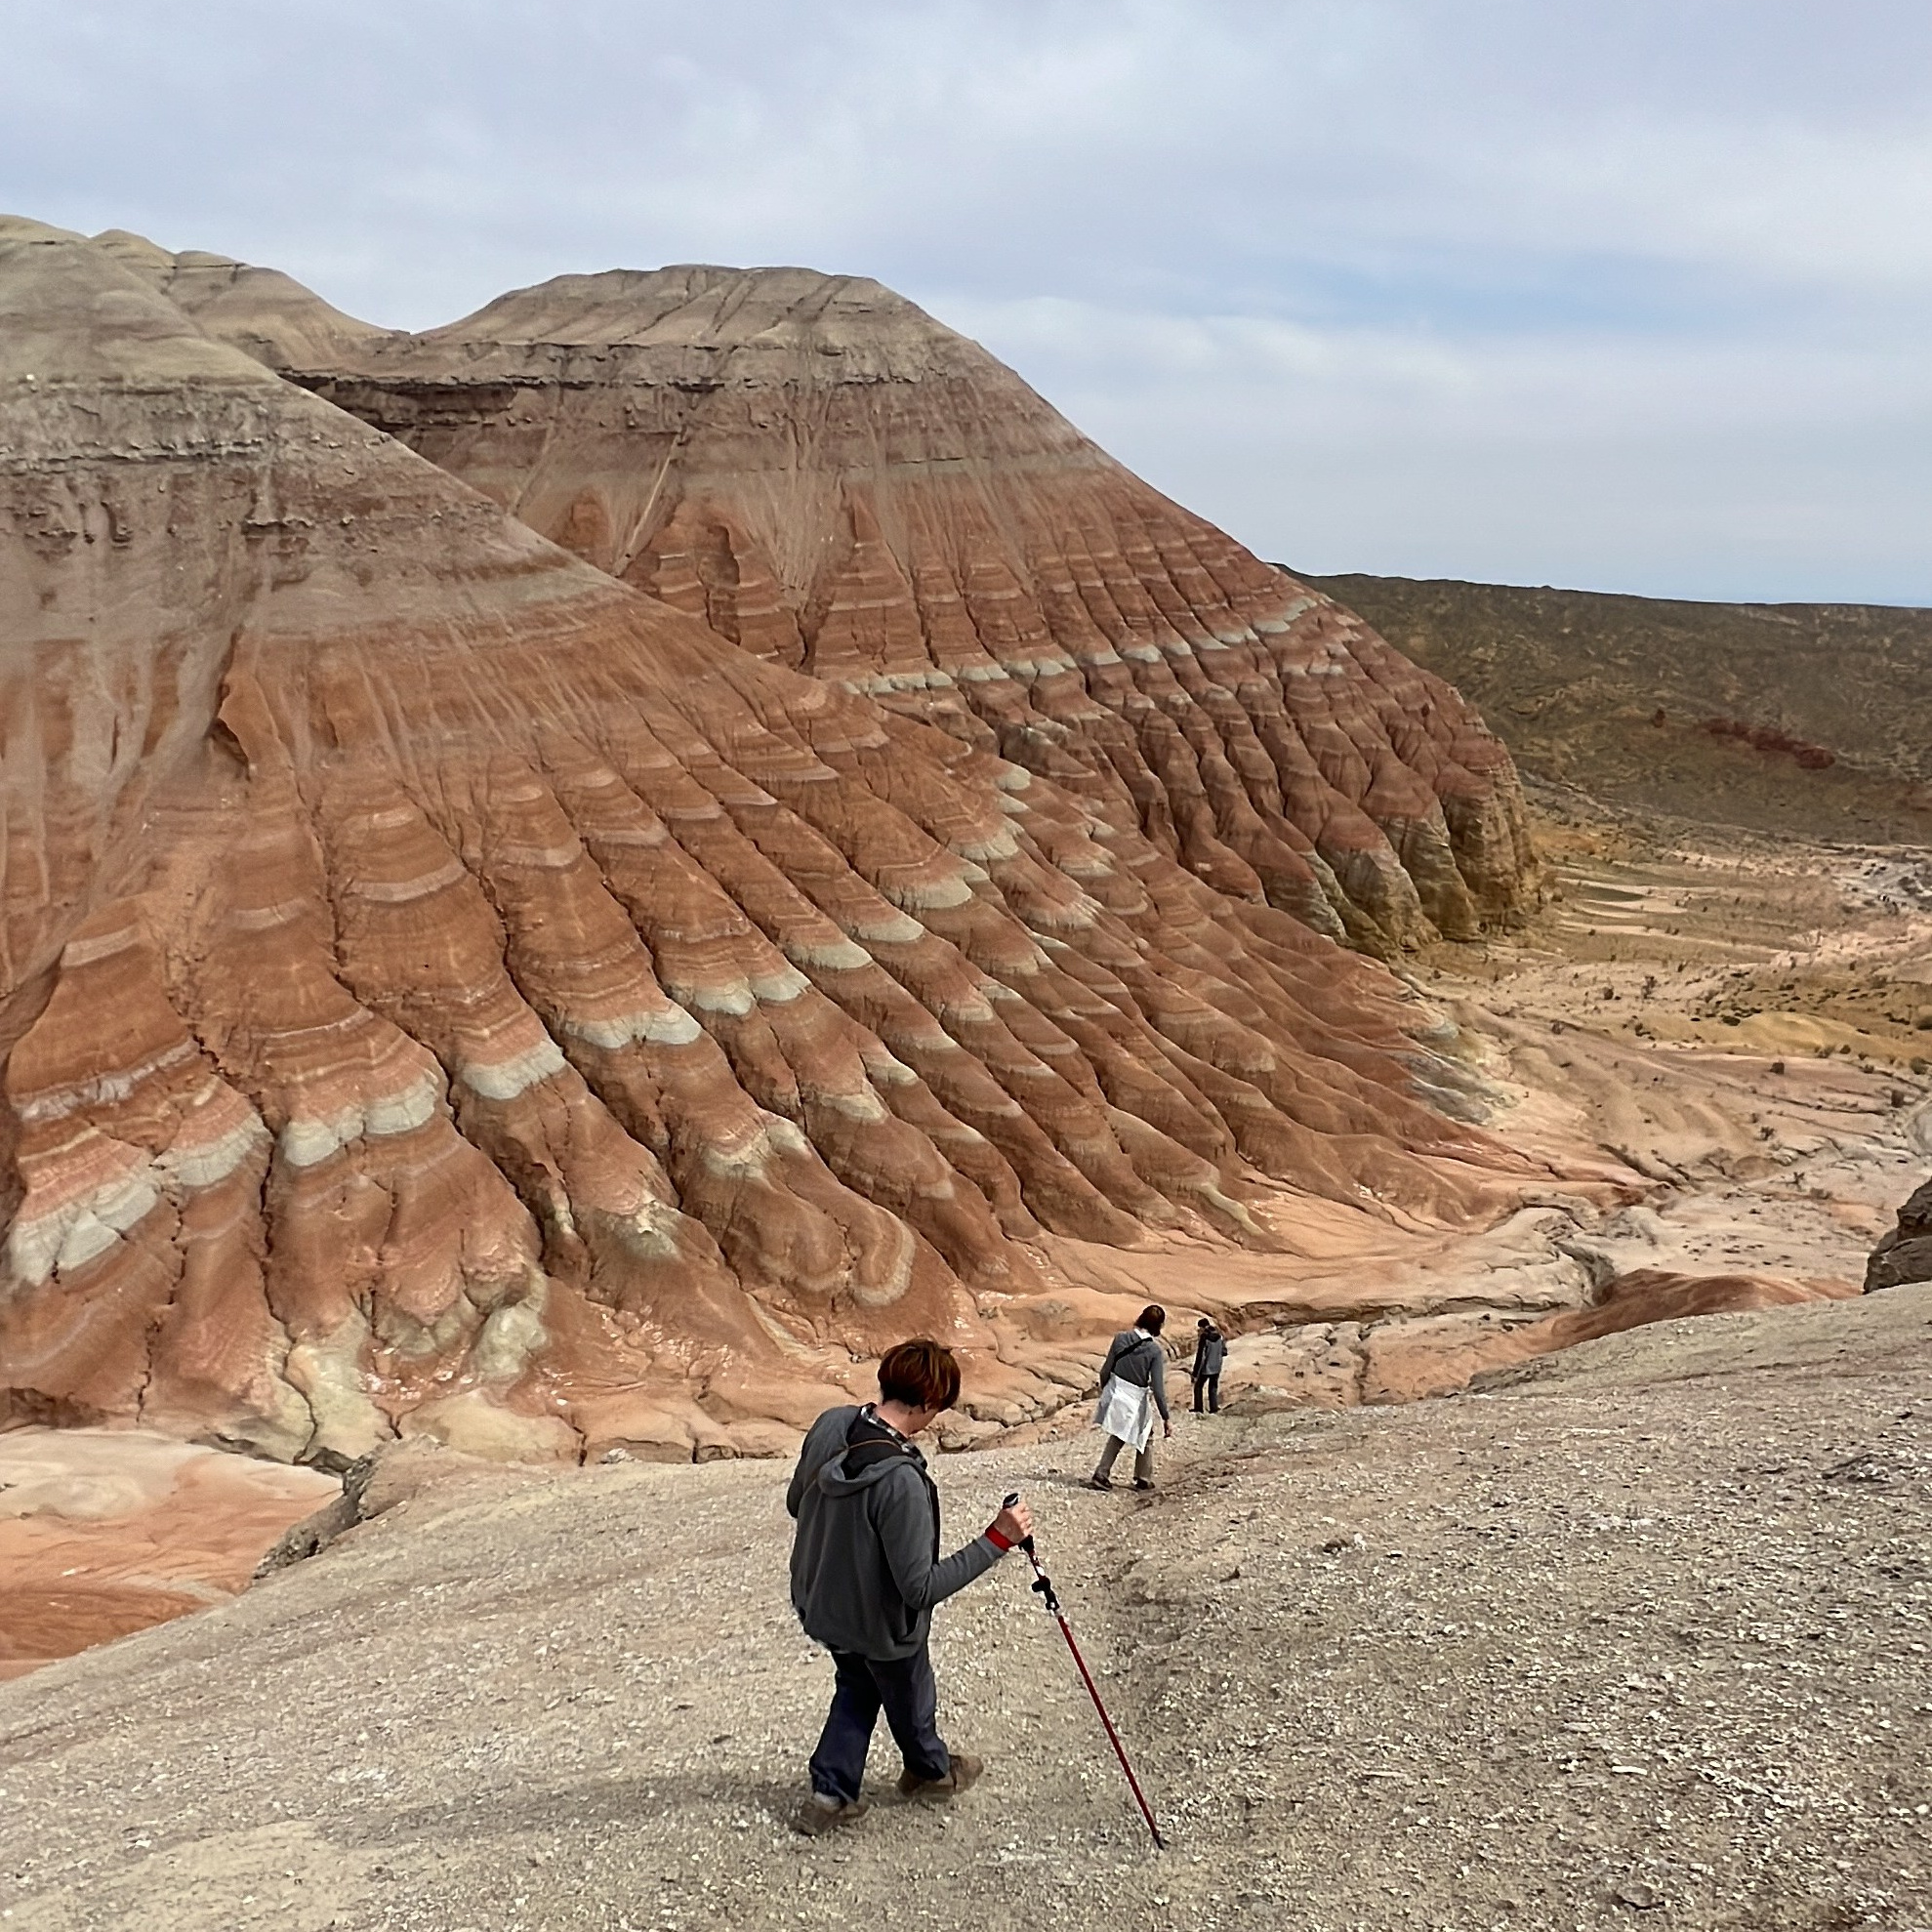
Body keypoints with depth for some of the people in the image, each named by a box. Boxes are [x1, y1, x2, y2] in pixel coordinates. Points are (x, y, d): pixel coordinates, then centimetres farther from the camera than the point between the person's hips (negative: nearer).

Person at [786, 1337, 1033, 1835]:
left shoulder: (830, 1425, -17)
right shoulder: (900, 1480, -39)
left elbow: (795, 1503, 1)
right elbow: (921, 1588, -32)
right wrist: (995, 1540, -30)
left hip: (820, 1604, 6)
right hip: (880, 1626, -5)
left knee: (855, 1689, 32)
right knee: (912, 1702, 25)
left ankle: (830, 1793, 35)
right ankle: (932, 1772, 52)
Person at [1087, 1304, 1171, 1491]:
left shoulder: (1121, 1338, -7)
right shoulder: (1156, 1350, -15)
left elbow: (1106, 1370, -1)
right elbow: (1158, 1388, -16)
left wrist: (1104, 1390, 18)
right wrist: (1166, 1418, -10)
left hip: (1115, 1392, 4)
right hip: (1136, 1399, -4)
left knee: (1117, 1436, 24)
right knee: (1145, 1438, 22)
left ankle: (1101, 1475, 17)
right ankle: (1143, 1479, 27)